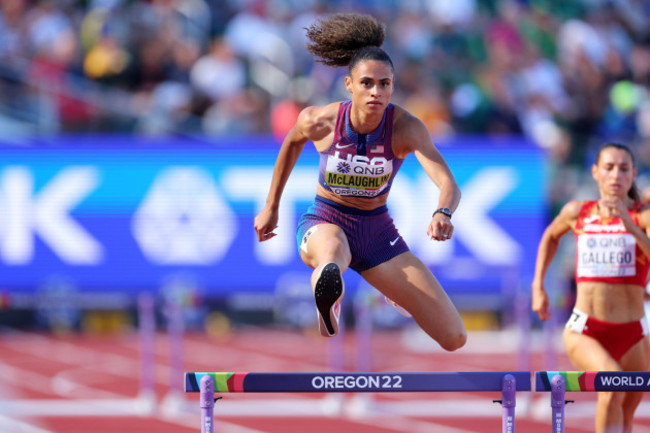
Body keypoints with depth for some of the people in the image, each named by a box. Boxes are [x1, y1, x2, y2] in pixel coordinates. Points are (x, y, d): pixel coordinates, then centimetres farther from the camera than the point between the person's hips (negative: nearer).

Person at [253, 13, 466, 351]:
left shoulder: (406, 128, -21)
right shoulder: (319, 121, -17)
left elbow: (449, 185, -35)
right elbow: (292, 143, 8)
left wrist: (443, 214, -59)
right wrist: (271, 206, 16)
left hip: (377, 230, 2)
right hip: (324, 222, -2)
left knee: (454, 339, 1)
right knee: (333, 252, -42)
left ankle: (396, 298, 32)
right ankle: (328, 310, -71)